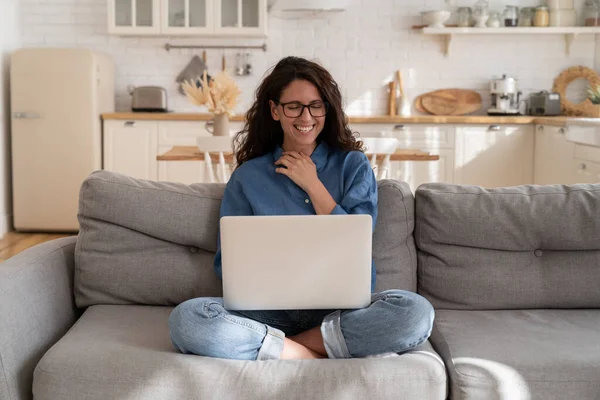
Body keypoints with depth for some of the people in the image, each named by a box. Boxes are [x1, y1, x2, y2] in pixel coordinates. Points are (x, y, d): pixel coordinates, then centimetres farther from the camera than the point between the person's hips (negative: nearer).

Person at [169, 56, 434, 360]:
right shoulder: (247, 177, 10)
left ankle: (276, 346, -20)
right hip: (271, 309, 0)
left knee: (416, 312, -31)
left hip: (343, 307, 0)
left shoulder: (354, 165, 10)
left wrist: (312, 185, -1)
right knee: (186, 319, -28)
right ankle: (332, 352, -23)